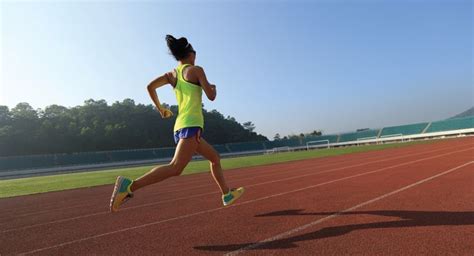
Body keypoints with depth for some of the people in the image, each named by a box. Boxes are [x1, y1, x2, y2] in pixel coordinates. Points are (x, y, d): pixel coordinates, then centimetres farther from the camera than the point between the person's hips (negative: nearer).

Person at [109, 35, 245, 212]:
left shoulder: (172, 74, 16)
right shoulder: (196, 70, -1)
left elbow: (150, 87, 10)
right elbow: (211, 96, -5)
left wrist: (160, 108, 21)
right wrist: (214, 87, 18)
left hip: (180, 126, 9)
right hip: (191, 124, -9)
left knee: (215, 158, 19)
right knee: (175, 168, -19)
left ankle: (227, 194, 27)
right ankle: (130, 186, -27)